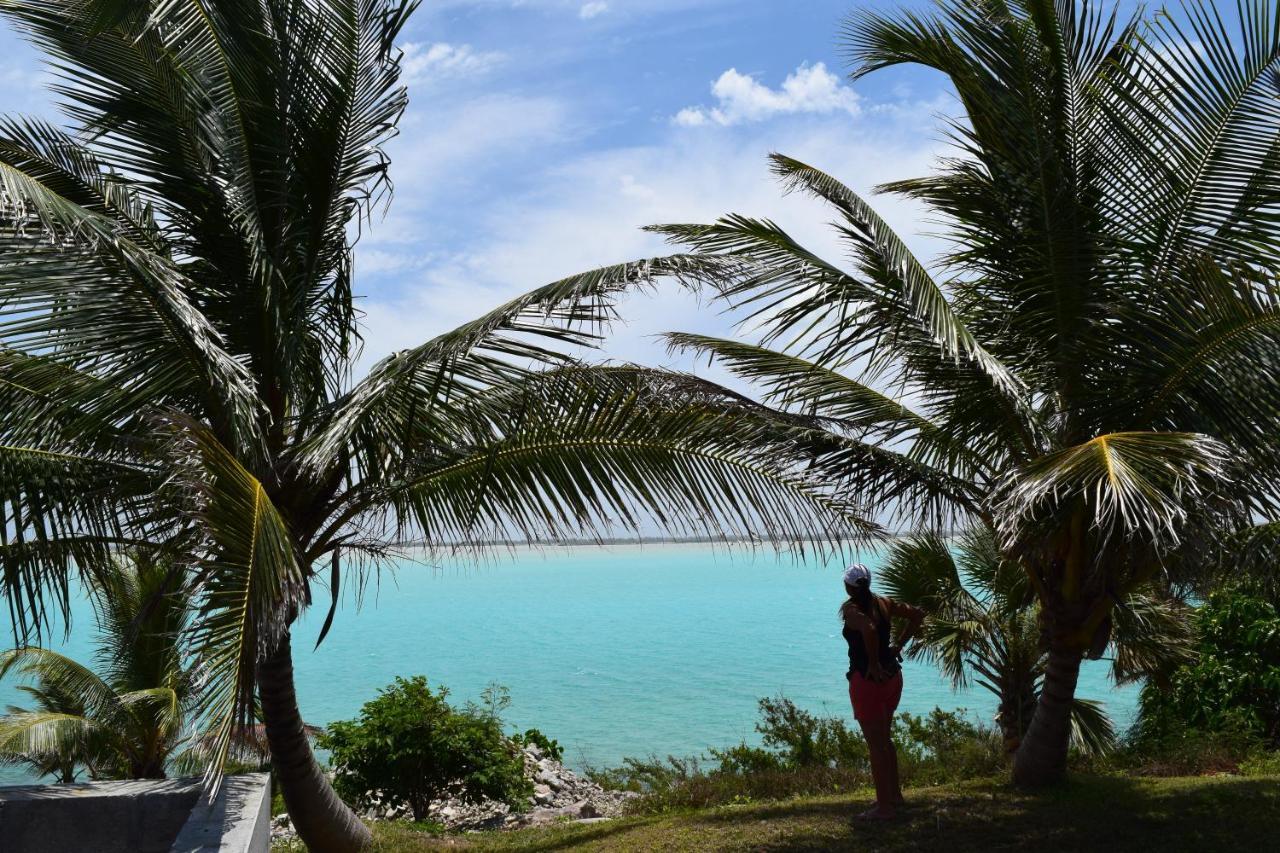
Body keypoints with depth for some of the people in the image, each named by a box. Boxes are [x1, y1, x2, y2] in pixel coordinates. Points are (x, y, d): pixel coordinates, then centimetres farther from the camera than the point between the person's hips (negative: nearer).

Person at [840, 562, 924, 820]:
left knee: (876, 745, 3)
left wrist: (874, 664, -24)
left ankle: (885, 806, 12)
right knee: (884, 739, 23)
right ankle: (894, 795, 35)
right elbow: (917, 614, 11)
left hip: (867, 680, -8)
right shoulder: (883, 603, 4)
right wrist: (898, 645, 10)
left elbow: (869, 629, -36)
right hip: (892, 676, 8)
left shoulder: (850, 609, -17)